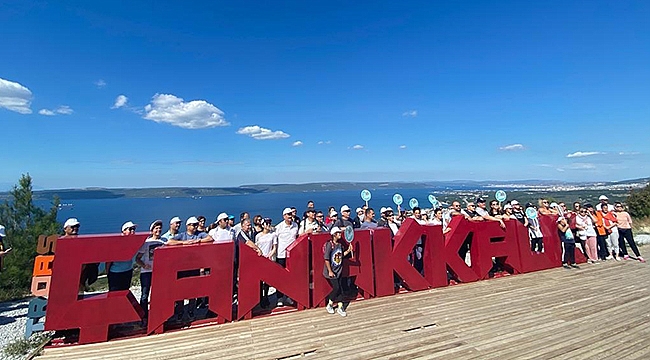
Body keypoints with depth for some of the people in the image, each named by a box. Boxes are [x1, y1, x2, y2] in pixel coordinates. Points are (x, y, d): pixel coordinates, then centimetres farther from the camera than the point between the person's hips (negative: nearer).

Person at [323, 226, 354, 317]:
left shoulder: (340, 244, 3)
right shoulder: (329, 245, -17)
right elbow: (326, 259, -17)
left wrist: (348, 251, -1)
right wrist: (330, 271, -17)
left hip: (339, 270, 7)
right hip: (331, 271, -6)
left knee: (340, 288, 7)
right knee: (336, 288, -5)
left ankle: (340, 307, 19)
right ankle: (329, 305, 18)